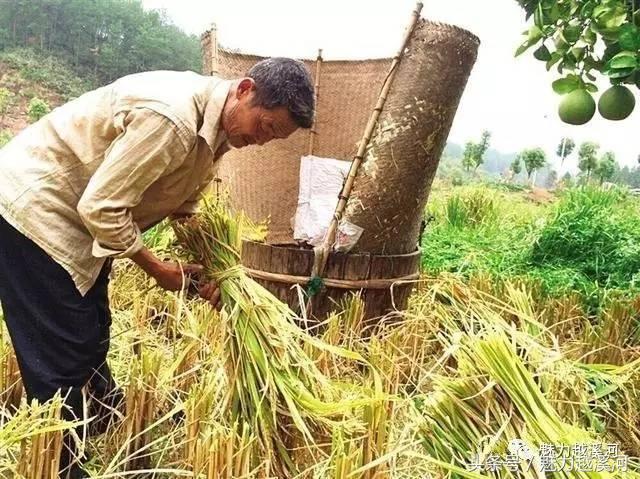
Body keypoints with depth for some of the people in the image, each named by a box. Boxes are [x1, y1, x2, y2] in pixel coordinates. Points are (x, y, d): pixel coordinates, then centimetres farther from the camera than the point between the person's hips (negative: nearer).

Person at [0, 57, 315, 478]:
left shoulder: (214, 125, 0)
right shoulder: (171, 118, -31)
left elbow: (183, 206, 8)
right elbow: (101, 207, -27)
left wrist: (205, 269, -3)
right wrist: (157, 268, -16)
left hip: (73, 215, 9)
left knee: (92, 341, 18)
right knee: (63, 358, -2)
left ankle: (107, 428, 36)